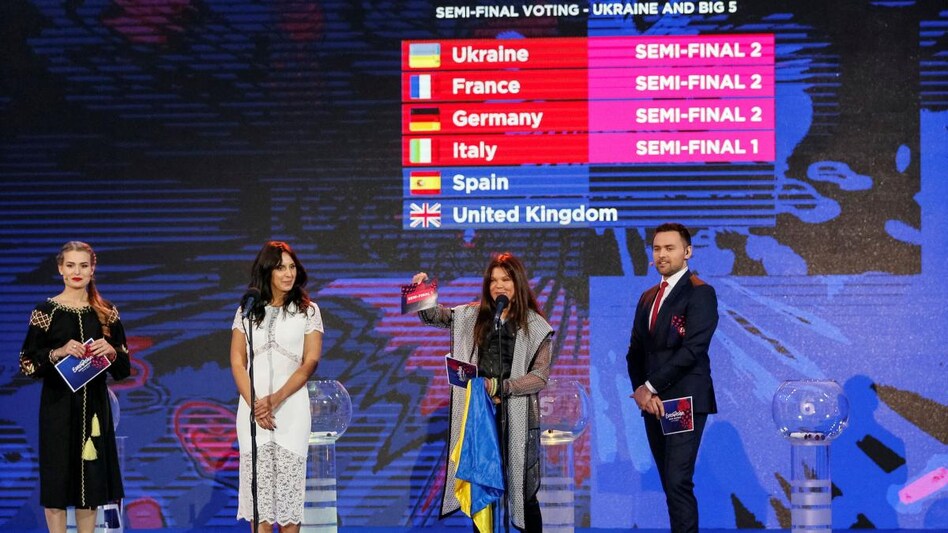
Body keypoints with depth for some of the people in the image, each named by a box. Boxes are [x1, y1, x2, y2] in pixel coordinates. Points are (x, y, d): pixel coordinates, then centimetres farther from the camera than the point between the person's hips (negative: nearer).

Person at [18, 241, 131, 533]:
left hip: (95, 407, 3)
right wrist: (58, 353, -19)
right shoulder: (46, 311, -2)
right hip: (58, 407, -3)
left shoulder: (106, 313, 7)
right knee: (57, 483, -1)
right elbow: (27, 364, -4)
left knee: (91, 482, 5)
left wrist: (111, 352, -11)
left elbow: (123, 369, 9)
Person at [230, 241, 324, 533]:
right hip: (253, 407, 1)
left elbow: (310, 362, -2)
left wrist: (276, 399, -12)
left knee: (288, 484, -3)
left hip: (291, 407, -1)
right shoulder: (247, 311, 9)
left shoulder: (308, 310, 5)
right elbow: (237, 361, 5)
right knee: (258, 482, -2)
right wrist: (254, 404, -9)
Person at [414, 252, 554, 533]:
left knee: (523, 492, 2)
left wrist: (502, 387, -15)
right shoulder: (473, 316, 8)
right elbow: (433, 315, 11)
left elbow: (540, 377, -4)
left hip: (517, 417, -3)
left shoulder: (535, 327, -1)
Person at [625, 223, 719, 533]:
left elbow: (692, 349, -15)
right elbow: (636, 351, 15)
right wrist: (640, 390, -4)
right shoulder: (648, 298, 18)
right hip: (653, 402, 7)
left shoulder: (700, 293, -6)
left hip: (684, 402, -7)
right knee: (670, 484, 8)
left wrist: (650, 387, -13)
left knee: (678, 484, -14)